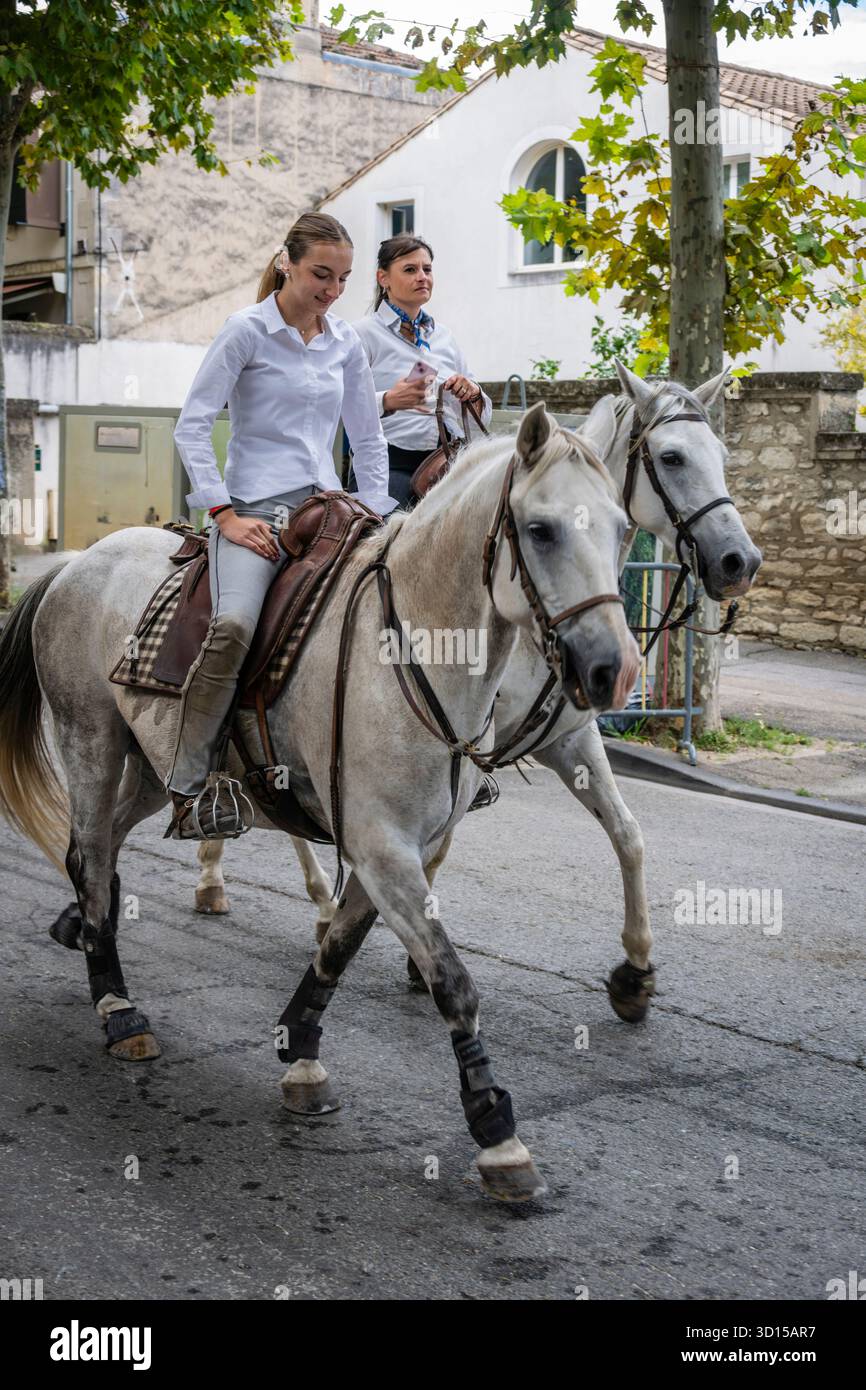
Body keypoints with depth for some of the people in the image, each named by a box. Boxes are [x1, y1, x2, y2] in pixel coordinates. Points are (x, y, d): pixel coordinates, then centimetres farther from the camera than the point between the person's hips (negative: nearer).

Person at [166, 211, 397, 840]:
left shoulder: (346, 341, 13)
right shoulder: (248, 330, -3)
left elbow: (368, 435, 21)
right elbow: (193, 425, -6)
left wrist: (375, 514, 11)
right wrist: (225, 514, -12)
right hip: (258, 505, -6)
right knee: (235, 624, -32)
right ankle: (189, 786, -26)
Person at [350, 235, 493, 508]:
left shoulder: (443, 335, 19)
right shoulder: (364, 333, 1)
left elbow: (481, 418, 20)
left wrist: (473, 394, -1)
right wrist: (389, 401, -30)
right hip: (391, 466, -5)